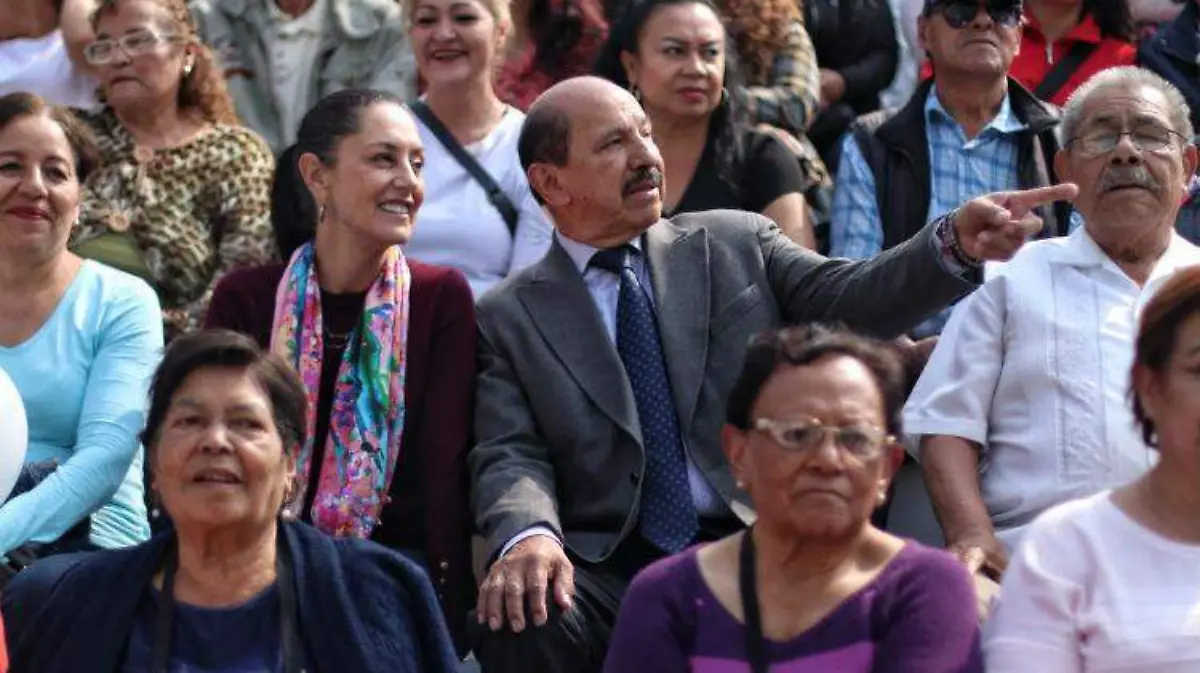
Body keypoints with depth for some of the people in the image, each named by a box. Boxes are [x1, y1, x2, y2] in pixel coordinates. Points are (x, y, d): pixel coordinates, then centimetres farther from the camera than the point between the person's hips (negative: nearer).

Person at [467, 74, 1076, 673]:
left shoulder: (736, 244, 15)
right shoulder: (508, 318, 10)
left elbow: (845, 301, 2)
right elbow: (511, 460, -1)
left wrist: (957, 244, -17)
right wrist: (528, 537, -25)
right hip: (608, 568, -1)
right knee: (521, 620, -32)